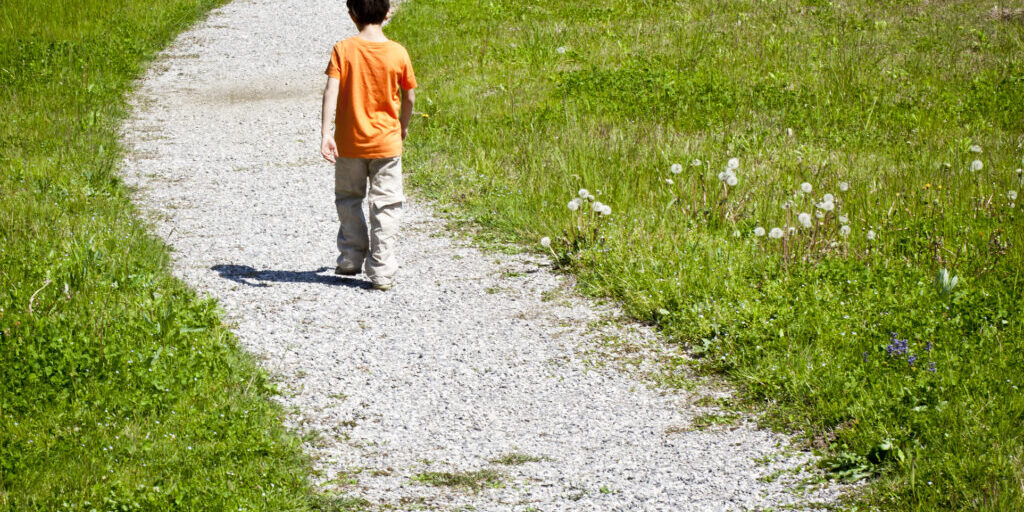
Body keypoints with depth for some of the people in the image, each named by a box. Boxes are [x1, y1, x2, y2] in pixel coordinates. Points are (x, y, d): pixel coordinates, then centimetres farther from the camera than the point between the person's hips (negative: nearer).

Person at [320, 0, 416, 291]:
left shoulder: (343, 49, -9)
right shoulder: (398, 53, -7)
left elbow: (331, 90, -18)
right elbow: (409, 97, 3)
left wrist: (325, 131, -21)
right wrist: (403, 126, 21)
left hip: (349, 143, 0)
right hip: (386, 143, 0)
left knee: (348, 199, 20)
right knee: (385, 207, 4)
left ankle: (351, 258, 26)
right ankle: (382, 273, 1)